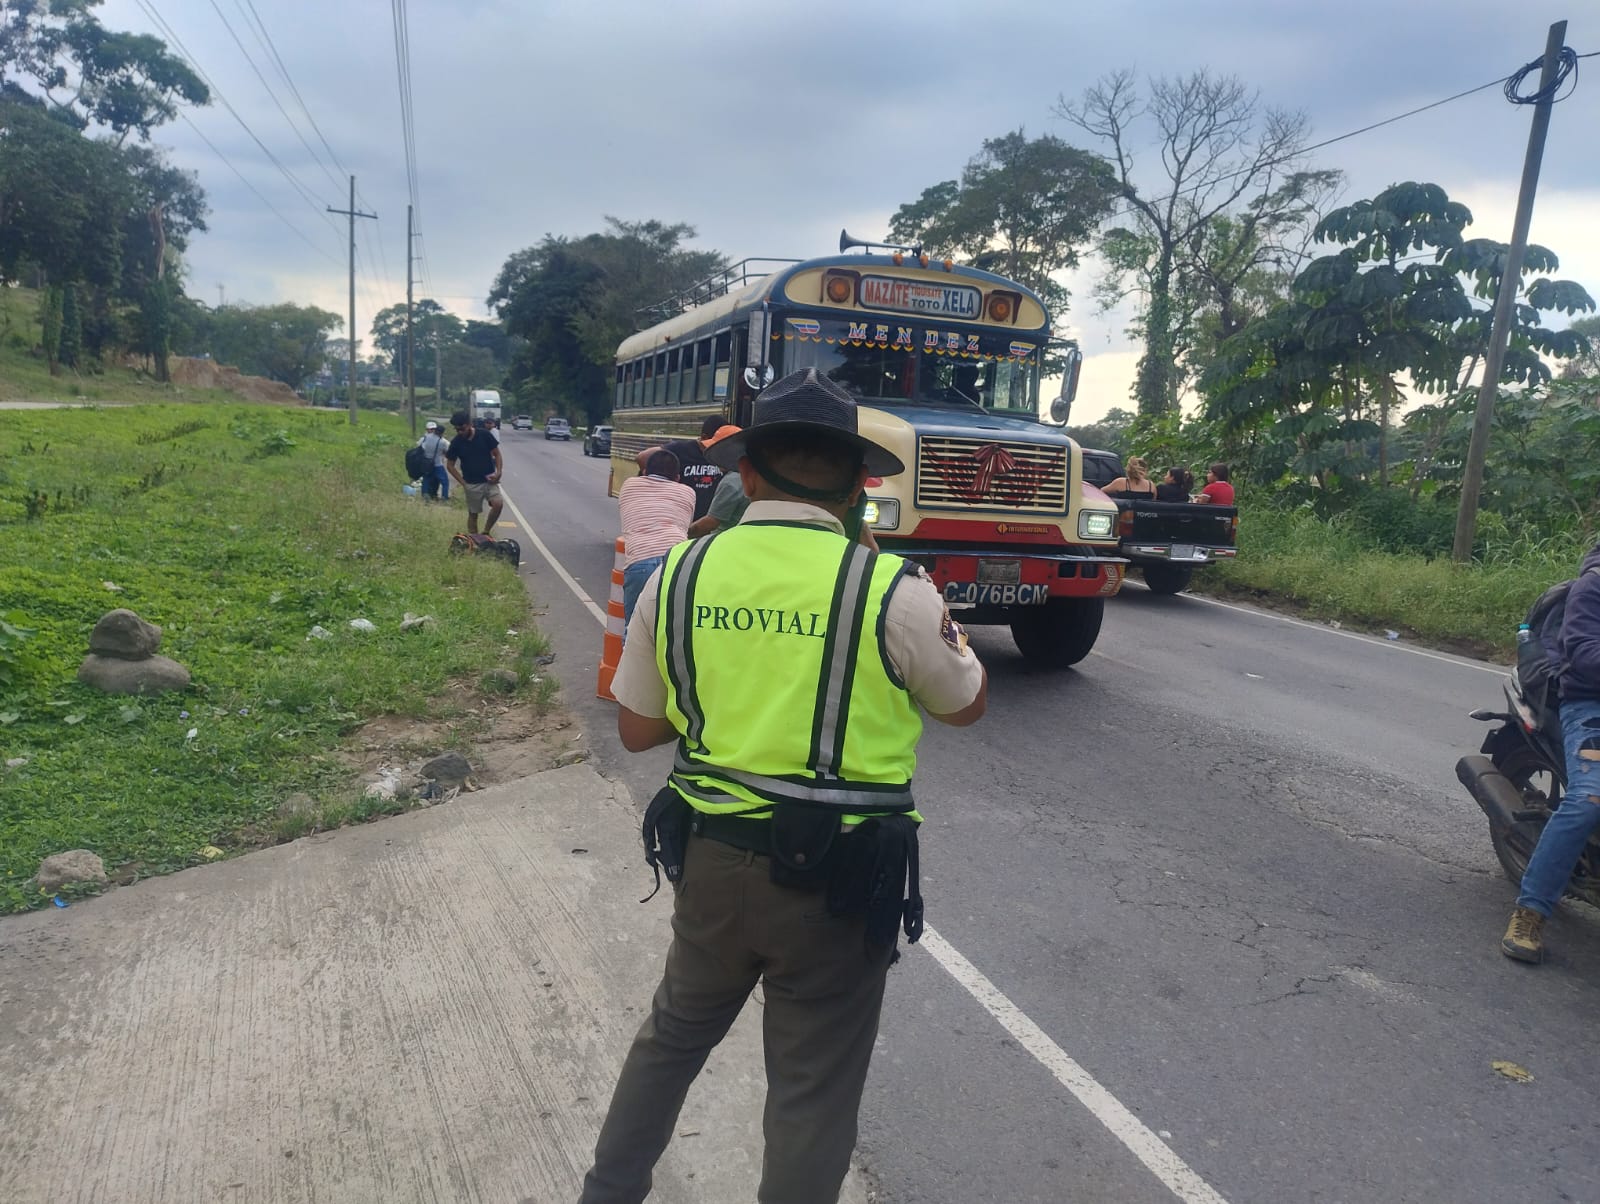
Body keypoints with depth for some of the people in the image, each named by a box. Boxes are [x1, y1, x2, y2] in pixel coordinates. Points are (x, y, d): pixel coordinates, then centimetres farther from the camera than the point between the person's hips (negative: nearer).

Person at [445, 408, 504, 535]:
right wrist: (463, 482, -5)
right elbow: (450, 465, 3)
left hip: (489, 480, 0)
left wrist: (499, 472, -12)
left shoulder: (484, 435, -8)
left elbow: (497, 454, 2)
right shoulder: (456, 442, -6)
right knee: (473, 514, 6)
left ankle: (485, 532, -2)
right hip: (472, 485, 1)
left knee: (498, 504, -21)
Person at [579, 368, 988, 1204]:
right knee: (813, 1090, 16)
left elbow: (637, 731, 5)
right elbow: (967, 704, 3)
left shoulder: (678, 573, -5)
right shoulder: (891, 590, -15)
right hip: (836, 878, -4)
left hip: (709, 859, 4)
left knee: (674, 1031, 29)